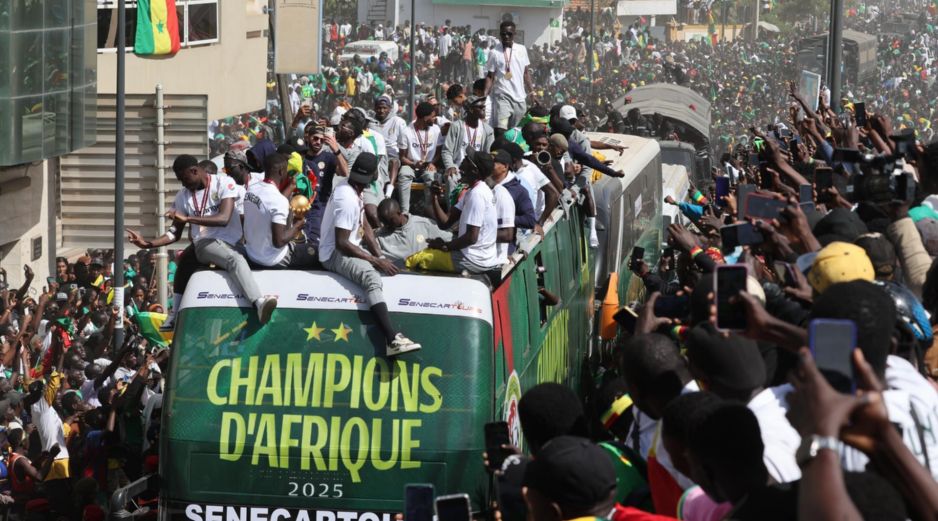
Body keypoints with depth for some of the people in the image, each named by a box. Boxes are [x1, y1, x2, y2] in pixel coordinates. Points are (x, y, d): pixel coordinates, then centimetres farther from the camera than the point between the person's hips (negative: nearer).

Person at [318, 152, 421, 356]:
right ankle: (393, 339, -50)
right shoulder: (347, 199, -24)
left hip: (349, 249, 11)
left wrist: (379, 256, -2)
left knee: (389, 267, 13)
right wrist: (375, 260, -21)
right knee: (373, 278, -33)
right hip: (335, 254, -11)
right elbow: (341, 243, -26)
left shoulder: (352, 191, 6)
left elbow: (364, 226, 11)